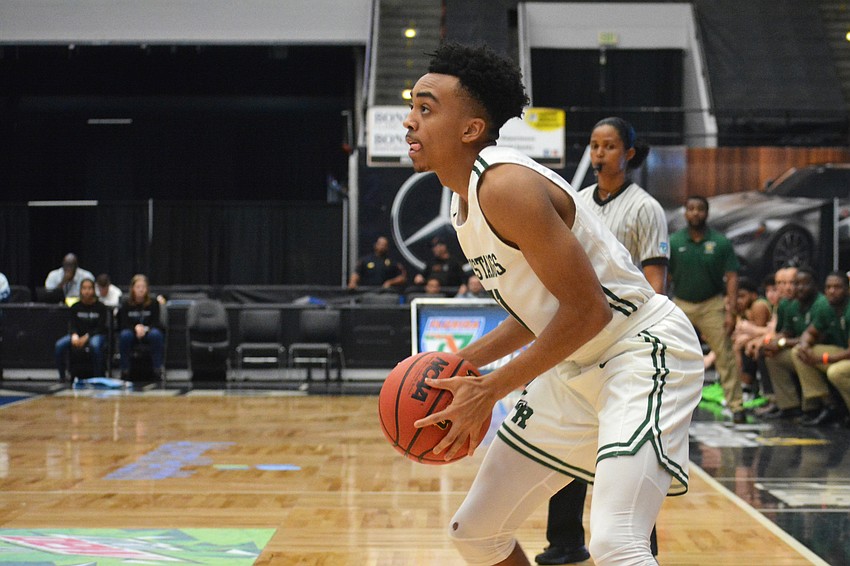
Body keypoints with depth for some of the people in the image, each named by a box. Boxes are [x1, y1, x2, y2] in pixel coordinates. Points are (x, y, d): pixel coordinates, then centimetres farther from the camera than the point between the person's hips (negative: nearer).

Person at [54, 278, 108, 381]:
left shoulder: (100, 307, -2)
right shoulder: (75, 307, 6)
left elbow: (101, 327, -7)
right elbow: (72, 325, 1)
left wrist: (86, 337, -21)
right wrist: (74, 336, -22)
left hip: (96, 335, -3)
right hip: (78, 334, 3)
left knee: (95, 345, -39)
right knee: (59, 345, -23)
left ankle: (98, 376, -30)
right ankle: (61, 375, -11)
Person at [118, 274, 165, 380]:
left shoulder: (153, 303, -3)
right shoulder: (126, 304, -1)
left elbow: (155, 323, -6)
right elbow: (123, 325, -6)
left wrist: (145, 329, -27)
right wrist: (136, 328, -26)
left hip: (148, 332, -1)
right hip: (132, 332, 1)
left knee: (156, 334, -34)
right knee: (125, 334, -33)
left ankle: (159, 369, -26)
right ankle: (124, 370, -23)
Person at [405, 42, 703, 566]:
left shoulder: (506, 185, -22)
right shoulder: (465, 201, 8)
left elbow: (587, 309, -25)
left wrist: (488, 391, -20)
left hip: (643, 351, -10)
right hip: (576, 369, 10)